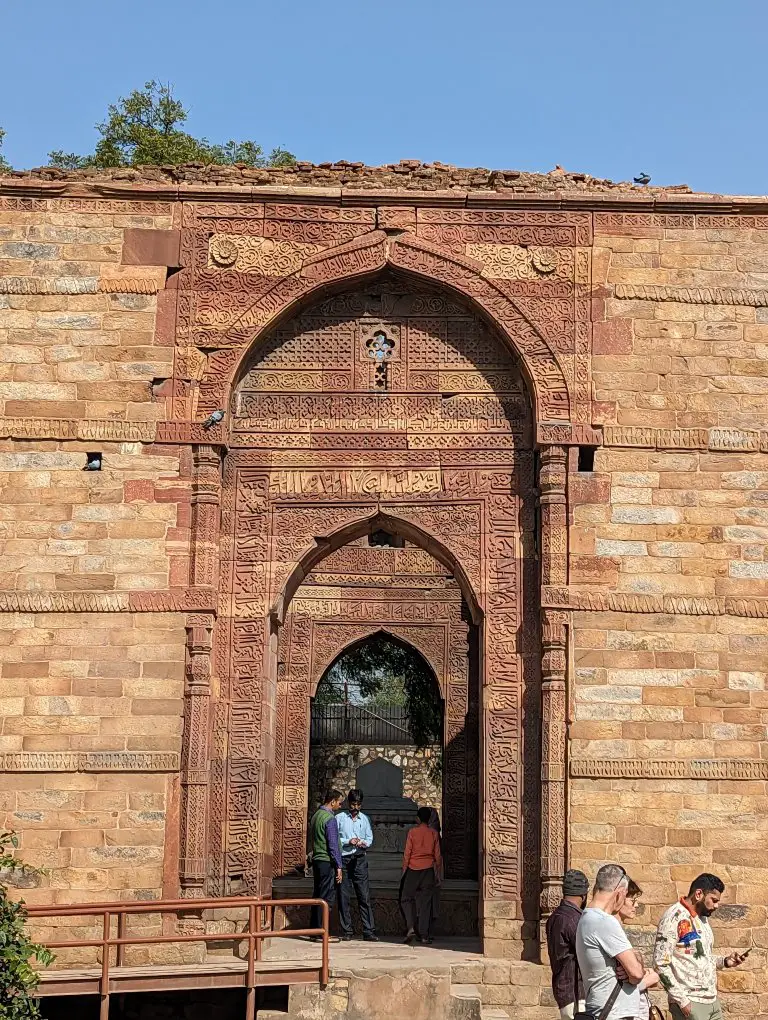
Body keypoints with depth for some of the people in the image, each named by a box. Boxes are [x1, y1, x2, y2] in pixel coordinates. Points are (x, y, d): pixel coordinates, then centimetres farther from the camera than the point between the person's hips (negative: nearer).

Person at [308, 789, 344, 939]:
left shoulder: (315, 815, 13)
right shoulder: (330, 818, -14)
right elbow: (333, 845, -16)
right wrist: (338, 866, -13)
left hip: (316, 860, 9)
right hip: (327, 862, -9)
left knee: (317, 896, 12)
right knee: (327, 898, -5)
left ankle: (314, 929, 15)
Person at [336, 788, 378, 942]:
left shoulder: (365, 819, 13)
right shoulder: (339, 818, 3)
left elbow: (370, 839, 12)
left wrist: (364, 843, -10)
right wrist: (348, 841, -14)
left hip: (360, 860, 2)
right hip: (344, 860, -2)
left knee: (365, 897, -2)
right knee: (344, 898, 0)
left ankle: (369, 932, -2)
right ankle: (346, 932, 6)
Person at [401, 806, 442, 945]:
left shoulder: (412, 832, -3)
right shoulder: (433, 833, 3)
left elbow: (407, 853, -3)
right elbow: (437, 855, 7)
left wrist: (404, 869, 5)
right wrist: (438, 872, 16)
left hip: (413, 870, -2)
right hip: (428, 870, 2)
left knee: (408, 899, 7)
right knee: (425, 902, 4)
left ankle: (411, 928, -13)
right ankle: (424, 935, 2)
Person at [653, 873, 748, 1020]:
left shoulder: (703, 918, 14)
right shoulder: (674, 917, -12)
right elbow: (661, 963, -17)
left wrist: (725, 961, 6)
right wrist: (681, 1000, -19)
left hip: (711, 1000, 8)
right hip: (689, 1003, -8)